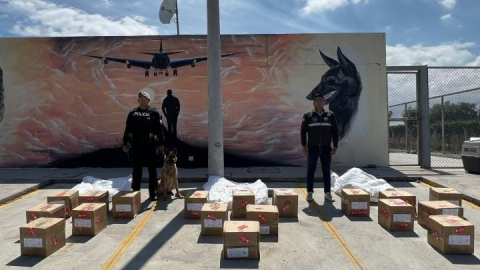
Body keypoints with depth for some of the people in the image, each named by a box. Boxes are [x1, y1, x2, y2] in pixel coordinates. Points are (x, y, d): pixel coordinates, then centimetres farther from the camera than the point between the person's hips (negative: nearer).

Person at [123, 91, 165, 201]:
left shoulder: (154, 113, 1)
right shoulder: (133, 113, 8)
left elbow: (160, 129, -1)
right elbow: (127, 129, 10)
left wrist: (161, 143, -5)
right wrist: (125, 143, 6)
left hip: (151, 145, -2)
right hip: (136, 145, 2)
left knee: (152, 170, 6)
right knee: (136, 170, 10)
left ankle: (153, 193, 16)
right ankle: (135, 193, 21)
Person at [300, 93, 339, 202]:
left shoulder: (330, 115, 3)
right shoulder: (308, 116, -1)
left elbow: (335, 131, 5)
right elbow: (303, 131, -1)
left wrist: (335, 146, 0)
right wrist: (304, 146, -7)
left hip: (326, 148, 1)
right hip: (313, 148, -1)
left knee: (326, 171, 6)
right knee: (311, 170, 2)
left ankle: (327, 193, 15)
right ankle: (310, 193, 10)